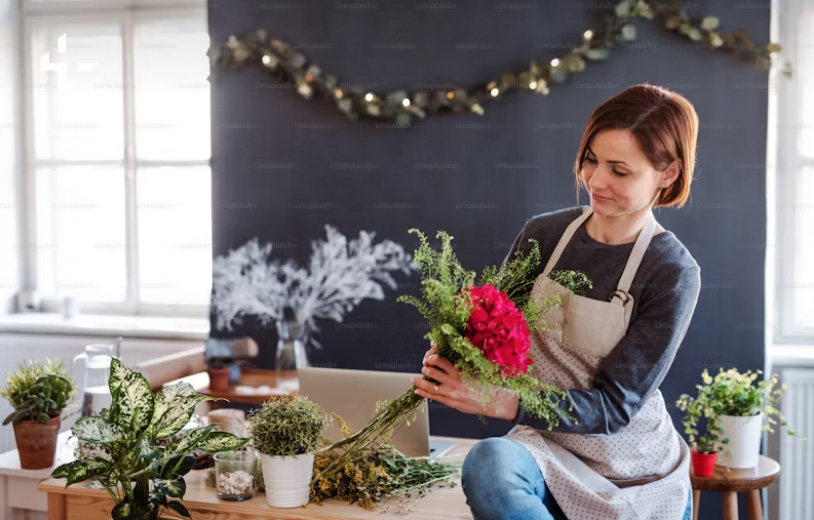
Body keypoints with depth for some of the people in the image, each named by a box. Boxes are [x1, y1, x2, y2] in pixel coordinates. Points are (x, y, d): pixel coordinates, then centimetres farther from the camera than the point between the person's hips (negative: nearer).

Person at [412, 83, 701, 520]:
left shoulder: (673, 273, -13)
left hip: (637, 475, -1)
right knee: (488, 465, -30)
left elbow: (615, 405, -17)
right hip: (548, 449, 2)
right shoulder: (543, 234, -4)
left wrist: (496, 402, -28)